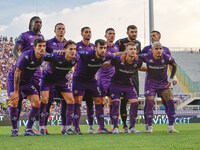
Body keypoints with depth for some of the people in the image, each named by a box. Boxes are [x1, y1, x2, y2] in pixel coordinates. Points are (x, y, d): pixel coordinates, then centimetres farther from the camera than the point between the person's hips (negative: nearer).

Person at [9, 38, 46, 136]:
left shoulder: (43, 57, -12)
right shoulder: (26, 56, -30)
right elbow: (17, 73, -27)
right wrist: (16, 91, -27)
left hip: (27, 81, 6)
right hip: (15, 80, -6)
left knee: (37, 102, -9)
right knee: (14, 101, -21)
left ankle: (28, 129, -1)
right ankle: (15, 130, -10)